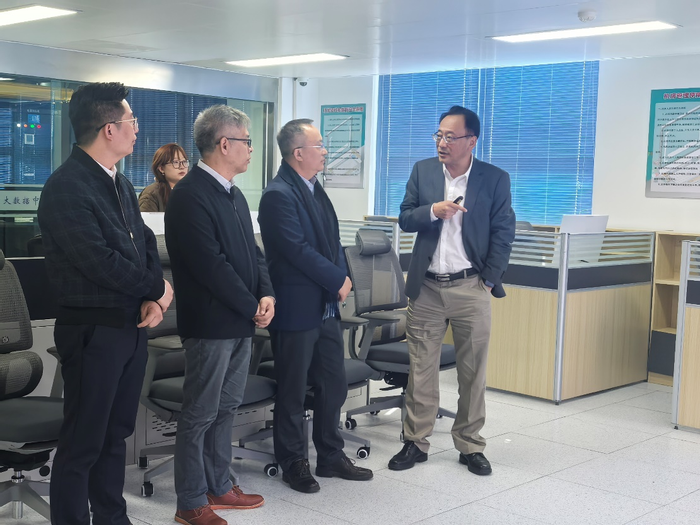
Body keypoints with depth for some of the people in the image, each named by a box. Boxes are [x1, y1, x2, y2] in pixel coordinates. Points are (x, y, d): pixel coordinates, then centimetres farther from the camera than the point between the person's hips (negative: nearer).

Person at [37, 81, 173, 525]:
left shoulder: (120, 184, 11)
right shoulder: (66, 188, -17)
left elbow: (146, 243, 12)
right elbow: (100, 262, -22)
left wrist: (153, 300, -5)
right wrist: (157, 288, -9)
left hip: (132, 324, 8)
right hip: (93, 329, -8)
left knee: (117, 433, 18)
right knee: (83, 443, 2)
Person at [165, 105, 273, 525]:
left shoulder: (234, 195, 13)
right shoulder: (191, 195, -17)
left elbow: (252, 251, 15)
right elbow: (211, 265, -21)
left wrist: (267, 294, -1)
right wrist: (252, 308, -13)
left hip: (241, 322, 9)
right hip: (211, 323, -9)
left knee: (227, 408, 17)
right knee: (200, 414, 1)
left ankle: (218, 486, 30)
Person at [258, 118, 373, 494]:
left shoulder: (314, 189, 12)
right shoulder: (279, 195, -16)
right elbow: (298, 250, -22)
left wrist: (342, 276, 0)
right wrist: (338, 280, -13)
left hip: (326, 307, 9)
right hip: (296, 309, -9)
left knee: (333, 386, 15)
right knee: (292, 392, 6)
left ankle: (331, 456, 29)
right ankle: (293, 464, 20)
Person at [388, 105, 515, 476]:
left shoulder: (495, 179, -2)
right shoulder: (422, 171, 5)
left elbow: (503, 234, 0)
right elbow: (404, 220, 6)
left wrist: (488, 280, -6)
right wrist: (432, 211, -14)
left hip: (470, 288, -2)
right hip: (426, 288, 2)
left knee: (473, 371, 6)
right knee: (420, 369, 7)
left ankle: (470, 446, 19)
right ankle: (415, 442, 18)